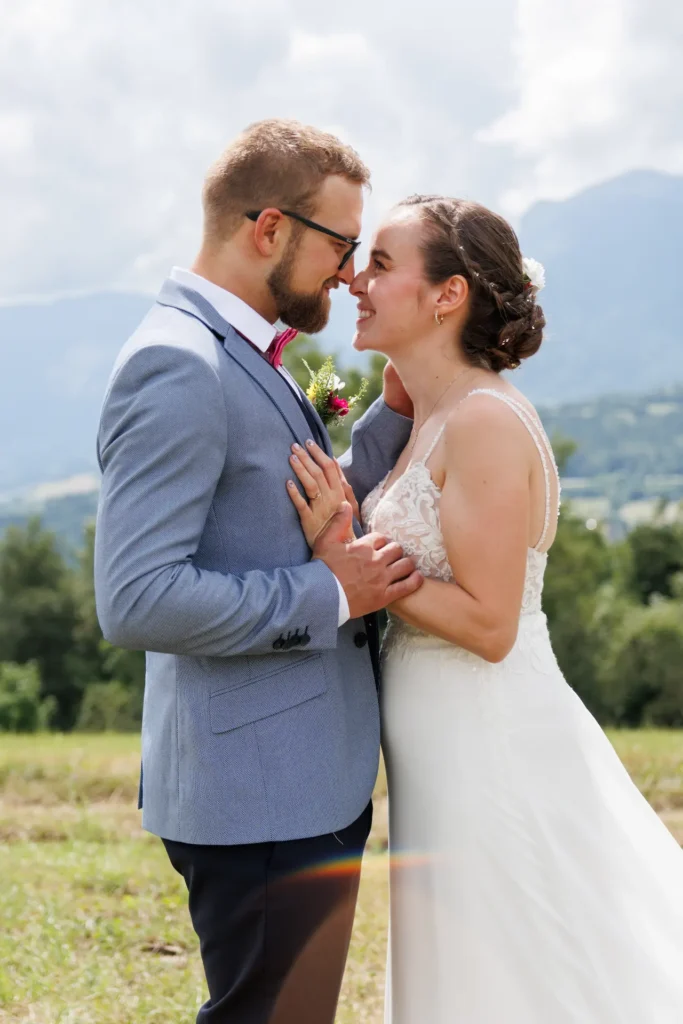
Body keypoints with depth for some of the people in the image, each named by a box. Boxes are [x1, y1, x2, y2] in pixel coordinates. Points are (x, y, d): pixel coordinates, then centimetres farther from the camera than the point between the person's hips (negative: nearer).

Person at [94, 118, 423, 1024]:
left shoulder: (241, 358, 14)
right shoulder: (177, 367, -19)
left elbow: (312, 523, 21)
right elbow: (138, 600, -26)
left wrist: (396, 411, 10)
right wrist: (331, 595, -19)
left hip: (311, 780, 11)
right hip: (260, 795, -11)